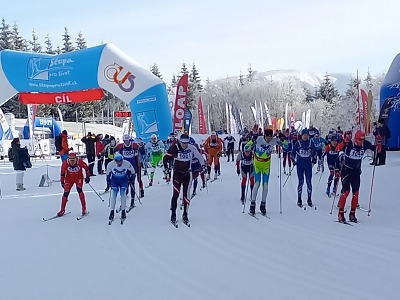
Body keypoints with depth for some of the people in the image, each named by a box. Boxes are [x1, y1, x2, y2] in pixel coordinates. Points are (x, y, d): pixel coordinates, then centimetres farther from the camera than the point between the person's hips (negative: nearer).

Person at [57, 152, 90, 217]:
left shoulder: (80, 162, -26)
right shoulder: (65, 163, -23)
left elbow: (86, 168, -7)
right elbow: (62, 172, -6)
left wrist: (87, 176, -3)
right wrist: (62, 182, 0)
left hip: (78, 178, -1)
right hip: (69, 179, 1)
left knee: (79, 190, -21)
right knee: (66, 193, -4)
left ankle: (84, 209, -12)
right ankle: (62, 210, 13)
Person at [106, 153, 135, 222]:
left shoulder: (127, 164, -26)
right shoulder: (110, 164, -24)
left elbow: (132, 172, -6)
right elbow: (108, 173, -3)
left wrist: (132, 179, 0)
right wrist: (108, 182, 2)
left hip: (124, 179, -1)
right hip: (114, 179, 1)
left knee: (123, 193, -15)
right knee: (113, 193, -13)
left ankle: (123, 212, -7)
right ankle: (112, 212, -8)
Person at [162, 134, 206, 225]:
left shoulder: (192, 148, -9)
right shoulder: (175, 148, -14)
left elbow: (199, 156, 7)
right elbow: (166, 157, -4)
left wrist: (203, 164, 1)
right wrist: (166, 167, -9)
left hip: (187, 174, 2)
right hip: (177, 173, -2)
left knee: (186, 194, 2)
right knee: (176, 194, -8)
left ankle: (185, 215, 14)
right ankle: (173, 215, 2)